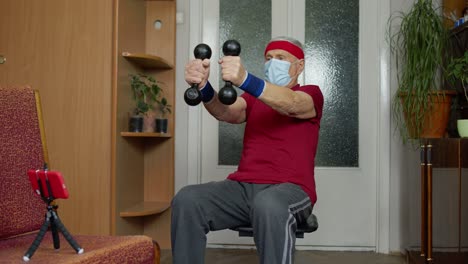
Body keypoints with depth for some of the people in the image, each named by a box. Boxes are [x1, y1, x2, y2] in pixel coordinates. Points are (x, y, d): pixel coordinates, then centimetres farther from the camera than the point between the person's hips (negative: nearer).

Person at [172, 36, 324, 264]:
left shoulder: (311, 94, 7)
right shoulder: (254, 98, 19)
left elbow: (291, 105, -19)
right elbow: (226, 112, -4)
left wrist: (244, 80, -37)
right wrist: (203, 87, -27)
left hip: (290, 189, -4)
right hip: (243, 186, 4)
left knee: (269, 205, -39)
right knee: (187, 200, -23)